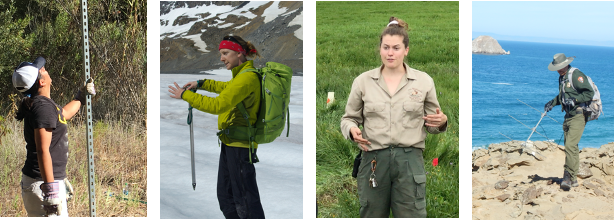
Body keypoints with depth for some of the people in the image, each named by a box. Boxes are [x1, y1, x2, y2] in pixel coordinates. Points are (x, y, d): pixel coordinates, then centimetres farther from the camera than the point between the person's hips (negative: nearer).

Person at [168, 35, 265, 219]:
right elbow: (227, 88, 34)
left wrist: (185, 95, -17)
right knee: (225, 196, 18)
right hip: (230, 143, 11)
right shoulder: (241, 75, 12)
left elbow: (217, 105, -26)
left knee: (245, 200, -5)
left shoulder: (247, 78, -21)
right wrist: (201, 84, 22)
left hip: (240, 145, -11)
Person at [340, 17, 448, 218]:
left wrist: (441, 122, -11)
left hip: (410, 161, -1)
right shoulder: (363, 81, 4)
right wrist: (352, 130, -11)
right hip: (374, 160, 1)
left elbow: (432, 124, 11)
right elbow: (349, 118, 11)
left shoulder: (423, 81, 4)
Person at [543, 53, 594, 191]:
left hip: (579, 115, -9)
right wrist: (552, 103, 15)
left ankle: (568, 176, -16)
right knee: (570, 147, 10)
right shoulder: (562, 77, 16)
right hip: (569, 116, 10)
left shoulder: (576, 75, -13)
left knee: (570, 145, -18)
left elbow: (590, 93, -18)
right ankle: (572, 179, 15)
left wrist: (574, 100, -25)